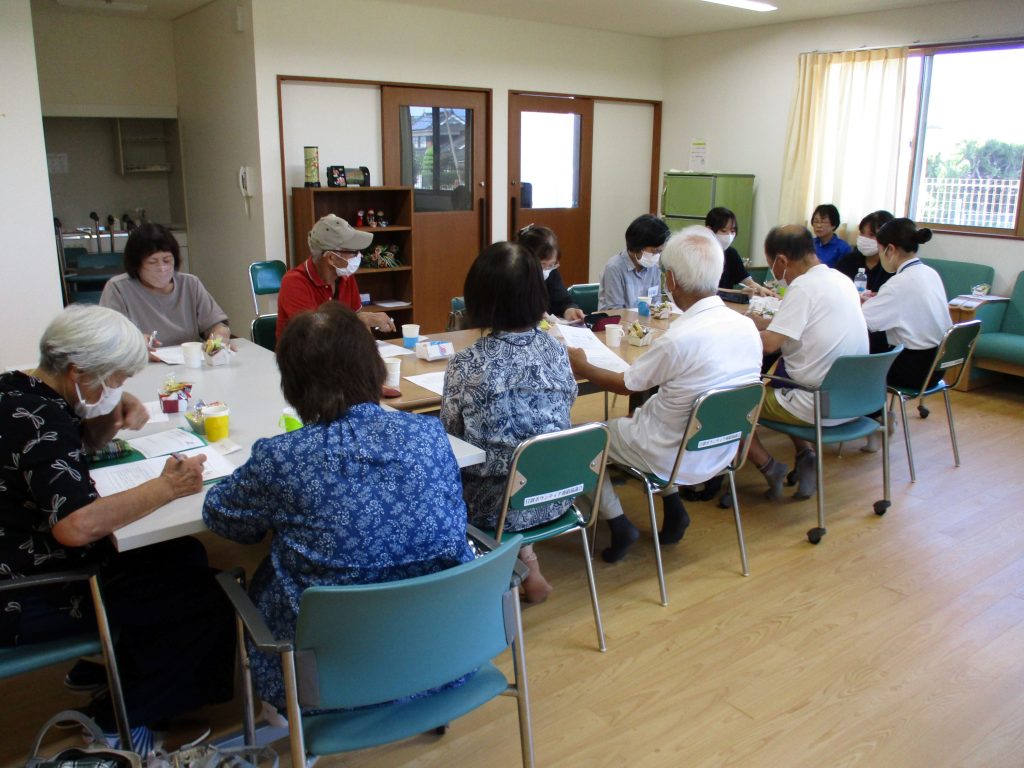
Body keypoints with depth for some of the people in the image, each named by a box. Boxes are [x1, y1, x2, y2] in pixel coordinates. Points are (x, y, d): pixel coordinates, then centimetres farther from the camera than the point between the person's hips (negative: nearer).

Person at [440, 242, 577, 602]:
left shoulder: (466, 364, -20)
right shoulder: (555, 350, -9)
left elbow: (452, 435, -7)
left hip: (497, 505, -4)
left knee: (450, 470, 27)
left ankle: (525, 562, 27)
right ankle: (528, 565, 26)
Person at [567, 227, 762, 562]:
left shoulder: (678, 339, -28)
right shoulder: (748, 327, -8)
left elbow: (624, 385, -11)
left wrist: (582, 367, 6)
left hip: (678, 459, -7)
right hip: (722, 451, 7)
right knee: (646, 410, 31)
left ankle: (619, 524, 13)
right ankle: (673, 510, 26)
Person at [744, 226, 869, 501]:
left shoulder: (803, 287, -19)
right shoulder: (841, 279, 7)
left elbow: (769, 344, -22)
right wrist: (768, 323, 17)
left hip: (819, 406, -9)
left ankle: (769, 468, 3)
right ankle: (805, 456, 19)